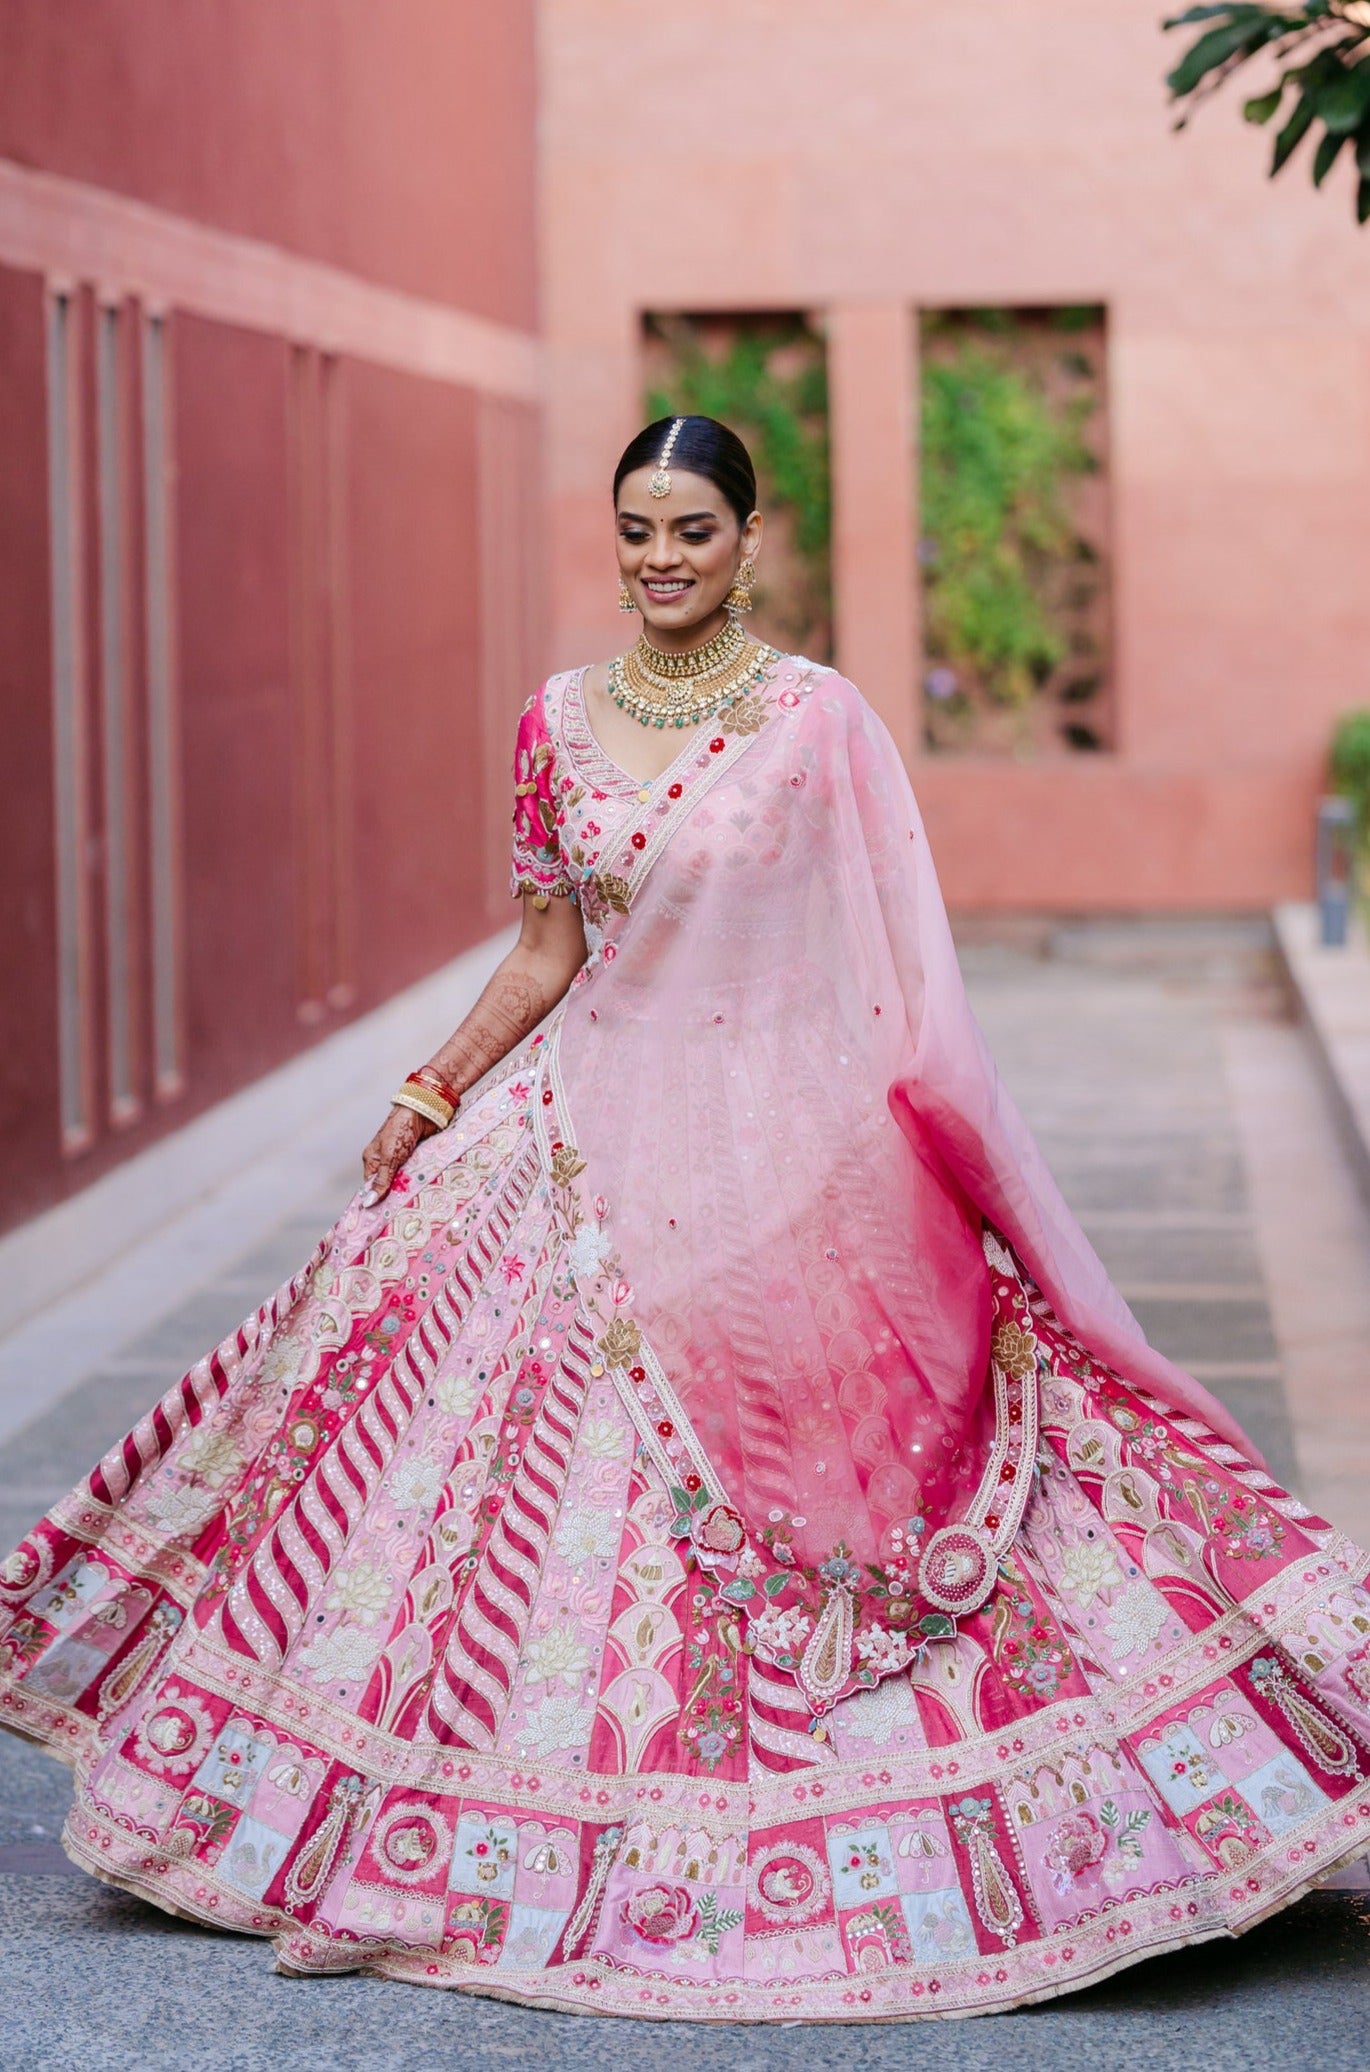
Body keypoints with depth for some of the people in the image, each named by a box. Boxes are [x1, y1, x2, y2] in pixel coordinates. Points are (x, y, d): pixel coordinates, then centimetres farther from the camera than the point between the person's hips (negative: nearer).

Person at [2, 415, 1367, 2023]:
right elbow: (547, 949, 13)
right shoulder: (561, 723, 6)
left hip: (787, 1152, -4)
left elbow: (895, 974, -5)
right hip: (597, 1137, 4)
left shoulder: (819, 721, -6)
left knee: (797, 1481, -1)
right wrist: (433, 1091, 8)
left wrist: (932, 1158, -10)